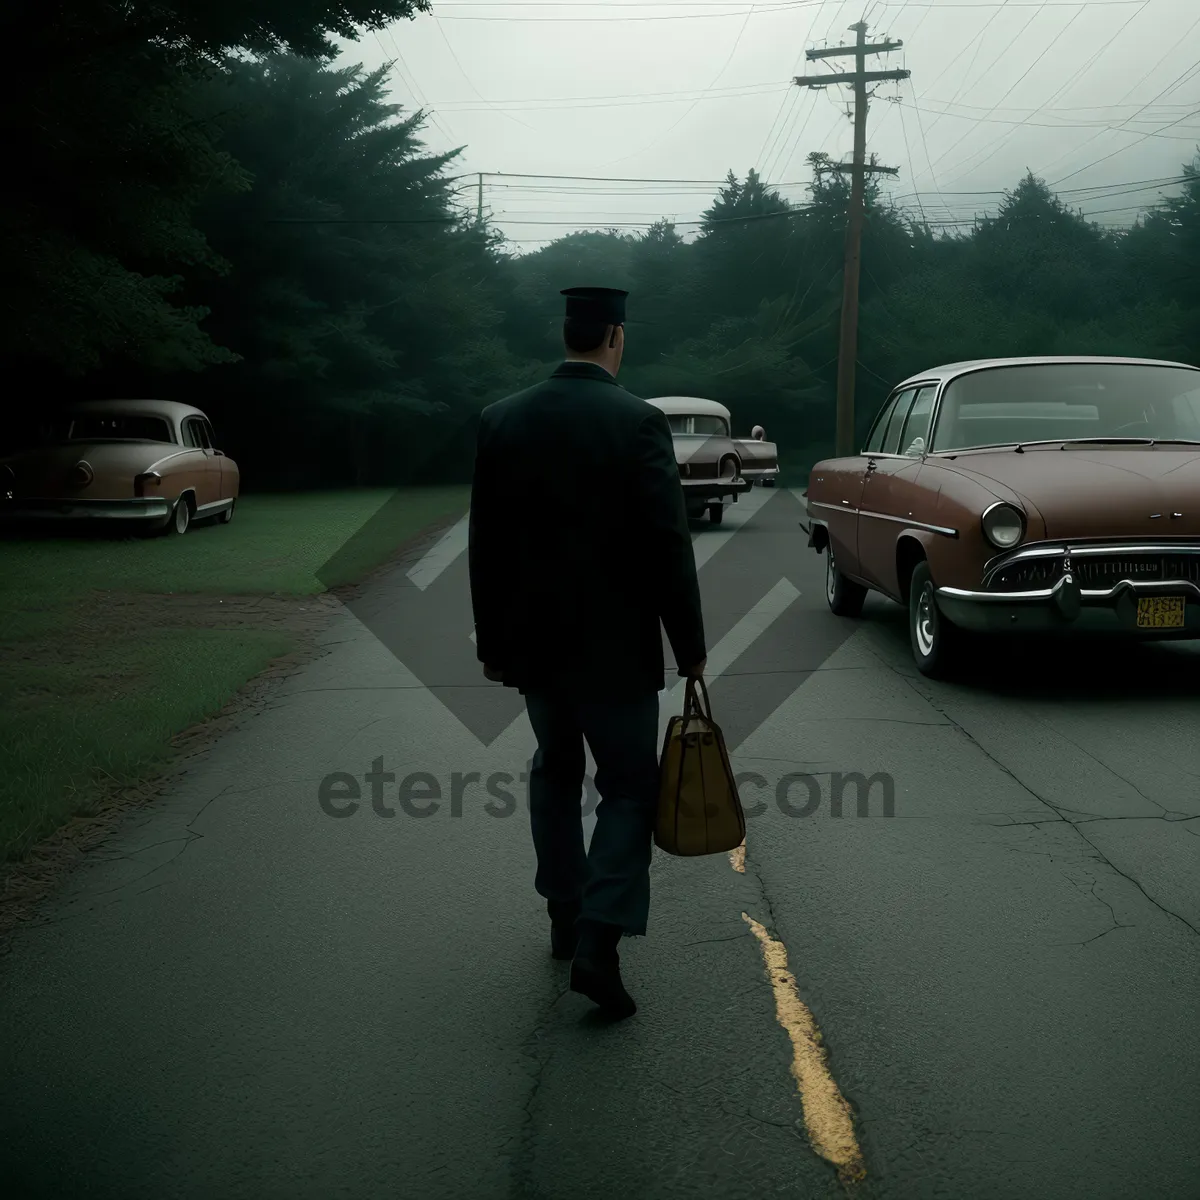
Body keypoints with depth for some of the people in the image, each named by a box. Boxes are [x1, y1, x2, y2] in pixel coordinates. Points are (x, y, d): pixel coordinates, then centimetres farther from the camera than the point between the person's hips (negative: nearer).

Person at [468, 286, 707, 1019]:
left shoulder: (502, 420, 1)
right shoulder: (638, 421, -13)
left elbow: (486, 545, 5)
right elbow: (668, 547, -14)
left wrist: (492, 641, 14)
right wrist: (691, 646, -4)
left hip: (534, 639, 5)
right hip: (614, 645, -4)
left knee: (555, 772, 21)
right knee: (628, 788, 4)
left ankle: (566, 917, 30)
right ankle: (598, 940, -8)